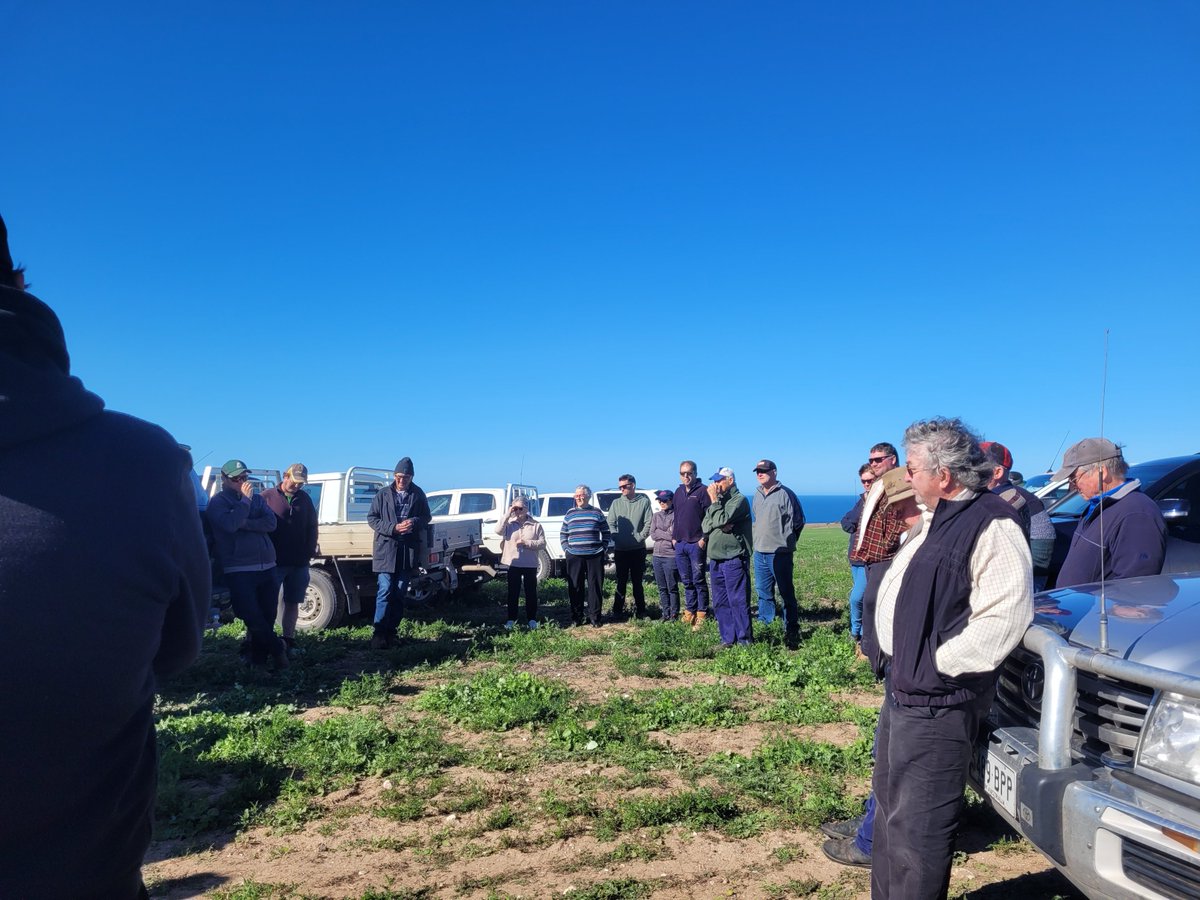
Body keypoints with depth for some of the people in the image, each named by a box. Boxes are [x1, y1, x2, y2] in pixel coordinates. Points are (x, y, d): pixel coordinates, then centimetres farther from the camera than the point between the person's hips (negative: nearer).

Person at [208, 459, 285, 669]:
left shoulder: (257, 498, 15)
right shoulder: (218, 502, 1)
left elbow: (271, 523, -1)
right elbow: (230, 525, -18)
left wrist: (245, 523, -13)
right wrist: (245, 500, -10)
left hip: (266, 565, 5)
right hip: (239, 570, -5)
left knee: (268, 615, 4)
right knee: (252, 616, -10)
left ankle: (258, 656, 17)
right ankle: (277, 648, 10)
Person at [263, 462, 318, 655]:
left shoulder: (305, 499, 11)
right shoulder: (267, 497, -2)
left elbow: (312, 527, 15)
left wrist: (310, 551, 6)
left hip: (299, 563, 4)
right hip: (274, 562, -4)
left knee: (293, 602, 10)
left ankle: (289, 640, 18)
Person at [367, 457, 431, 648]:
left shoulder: (418, 494, 6)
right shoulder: (383, 495, 1)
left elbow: (426, 517, 13)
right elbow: (371, 518, 2)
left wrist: (415, 522, -10)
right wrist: (393, 528, -13)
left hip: (409, 550, 3)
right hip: (386, 548, -2)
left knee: (400, 593, 8)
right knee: (385, 591, -9)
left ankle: (391, 631, 17)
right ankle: (379, 632, -6)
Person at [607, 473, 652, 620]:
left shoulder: (644, 501, 1)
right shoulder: (616, 503, 7)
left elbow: (648, 523, -3)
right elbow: (611, 523, 5)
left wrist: (639, 537, -10)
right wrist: (616, 538, -8)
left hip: (638, 549, -1)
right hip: (620, 550, 1)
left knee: (638, 581, 6)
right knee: (621, 581, 5)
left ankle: (640, 610, 15)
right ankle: (618, 611, 10)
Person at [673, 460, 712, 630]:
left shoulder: (702, 491, -7)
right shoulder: (678, 492, 14)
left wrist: (704, 538, -15)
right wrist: (674, 537, 15)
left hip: (696, 544, -6)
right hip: (680, 544, 6)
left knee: (698, 580, -2)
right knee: (686, 581, 12)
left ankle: (701, 614, 4)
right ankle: (689, 611, 20)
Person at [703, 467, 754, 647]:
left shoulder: (739, 500, -7)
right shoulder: (718, 500, 17)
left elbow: (721, 520, -20)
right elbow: (705, 525, 7)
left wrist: (714, 500, -9)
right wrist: (719, 525, -13)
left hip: (734, 559, -8)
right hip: (715, 559, 8)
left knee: (738, 601, -4)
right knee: (720, 603, 9)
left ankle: (744, 639, 2)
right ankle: (727, 638, 17)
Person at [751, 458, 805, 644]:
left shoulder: (785, 494, -10)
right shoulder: (757, 495, 12)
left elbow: (797, 521, -6)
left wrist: (787, 540, 1)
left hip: (780, 553, -7)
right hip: (759, 552, 7)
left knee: (786, 593, -1)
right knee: (763, 593, 14)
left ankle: (792, 630, 5)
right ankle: (765, 627, 24)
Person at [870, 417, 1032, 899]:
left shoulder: (991, 525, -17)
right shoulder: (932, 521, 13)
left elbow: (1007, 613, -26)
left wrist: (939, 663, -21)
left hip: (937, 702, -10)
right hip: (901, 689, 10)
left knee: (918, 827, 0)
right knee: (890, 808, 22)